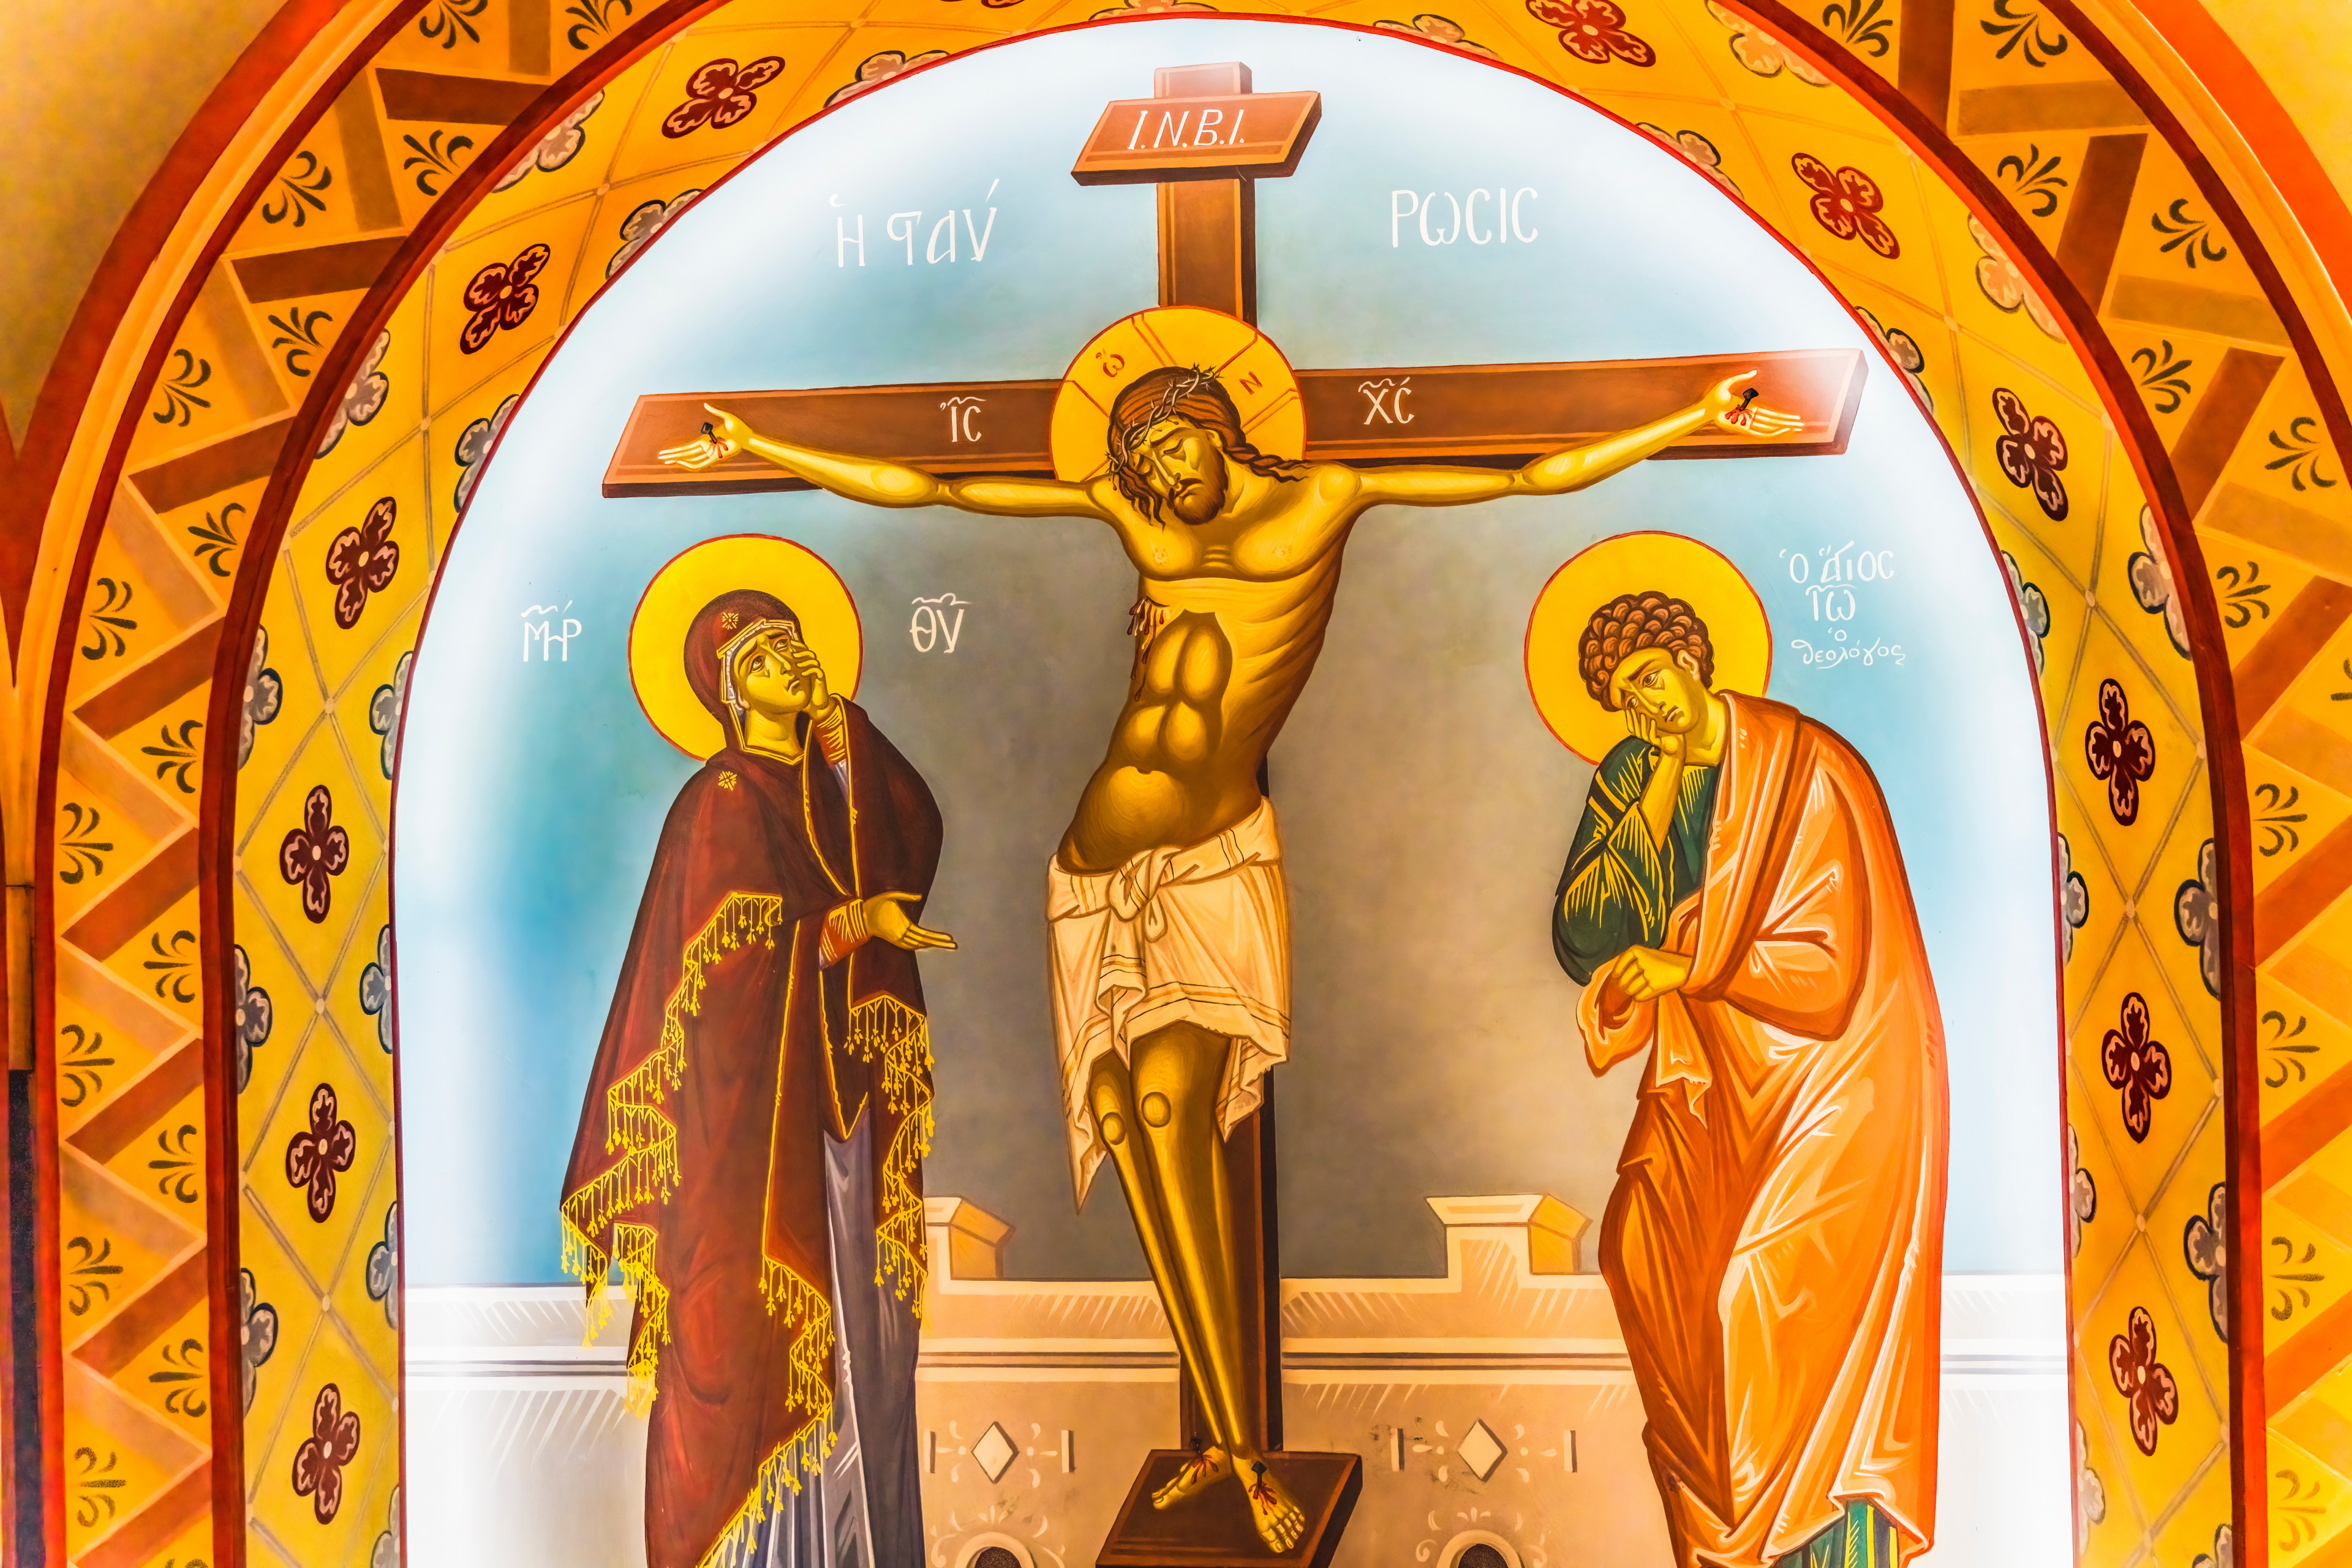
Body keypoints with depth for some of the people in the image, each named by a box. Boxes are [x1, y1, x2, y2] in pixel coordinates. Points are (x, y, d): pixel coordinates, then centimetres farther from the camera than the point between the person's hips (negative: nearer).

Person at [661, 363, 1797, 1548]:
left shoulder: (1326, 497, 7)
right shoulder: (1127, 509, 14)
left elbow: (1544, 476, 7)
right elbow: (922, 491, 15)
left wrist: (1698, 419, 4)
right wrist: (758, 448, 15)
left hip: (1212, 864, -4)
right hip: (1105, 873, 4)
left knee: (1169, 1106, -21)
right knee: (1143, 1142, -2)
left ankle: (1244, 1450, -13)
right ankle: (1231, 1443, 8)